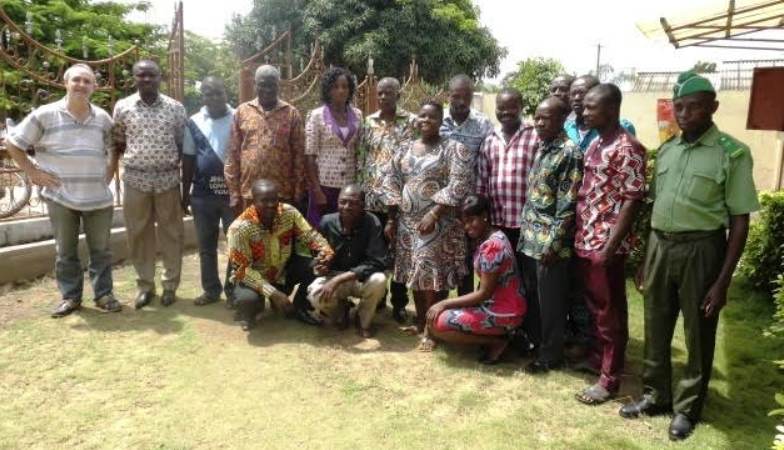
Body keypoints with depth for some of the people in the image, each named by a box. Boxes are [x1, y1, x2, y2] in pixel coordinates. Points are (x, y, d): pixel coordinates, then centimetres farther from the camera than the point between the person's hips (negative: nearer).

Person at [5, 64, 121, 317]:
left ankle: (103, 294, 19)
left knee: (101, 249, 8)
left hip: (98, 198, 2)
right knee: (66, 251, 9)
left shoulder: (103, 118, 5)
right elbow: (12, 143, 1)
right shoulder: (45, 114, -5)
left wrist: (109, 172, 9)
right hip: (61, 197, -2)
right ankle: (70, 296, 21)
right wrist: (32, 172, -3)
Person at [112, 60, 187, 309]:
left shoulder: (176, 108, 1)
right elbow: (118, 144, 10)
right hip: (135, 179, 1)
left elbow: (183, 147, 5)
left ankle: (170, 284, 19)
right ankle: (145, 285, 20)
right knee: (139, 234, 7)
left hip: (168, 179, 0)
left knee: (171, 234, 6)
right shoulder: (122, 107, 2)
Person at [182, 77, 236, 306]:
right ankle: (211, 289, 24)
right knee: (206, 246, 10)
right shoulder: (193, 123, 5)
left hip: (233, 191, -2)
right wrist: (185, 193, 8)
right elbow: (188, 160, 9)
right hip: (203, 193, 3)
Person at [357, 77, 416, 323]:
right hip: (372, 196, 3)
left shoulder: (411, 121, 0)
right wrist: (362, 189, 5)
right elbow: (362, 158, 11)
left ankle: (399, 303, 16)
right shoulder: (369, 122, 10)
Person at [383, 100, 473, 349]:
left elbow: (458, 186, -15)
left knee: (434, 276, -4)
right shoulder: (406, 149, 11)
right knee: (415, 274, 12)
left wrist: (433, 214, -21)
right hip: (408, 222, 6)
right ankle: (420, 323, 27)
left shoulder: (454, 149, -6)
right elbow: (393, 184, 13)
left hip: (437, 224, -5)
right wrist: (391, 219, 7)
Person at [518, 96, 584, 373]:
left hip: (549, 241, -8)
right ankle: (536, 344, 32)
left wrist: (553, 243, -18)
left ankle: (550, 356, 19)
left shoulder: (570, 153, -13)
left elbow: (568, 204, -16)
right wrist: (524, 231, 14)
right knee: (531, 297, 16)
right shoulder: (539, 148, 12)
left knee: (550, 303, 5)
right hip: (529, 238, 8)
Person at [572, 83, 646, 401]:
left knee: (609, 312, 3)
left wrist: (610, 247, -20)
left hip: (607, 245, -8)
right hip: (584, 241, 8)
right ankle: (597, 358, 37)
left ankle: (609, 379, 15)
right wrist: (579, 235, 13)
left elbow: (632, 201, -18)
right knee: (594, 307, 20)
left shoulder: (628, 148, -14)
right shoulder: (594, 146, 12)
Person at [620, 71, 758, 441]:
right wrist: (647, 260, 13)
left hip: (701, 249, -5)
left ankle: (687, 406, 28)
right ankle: (655, 395, 32)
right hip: (660, 246, 5)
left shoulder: (732, 153, -8)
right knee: (656, 327, 14)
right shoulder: (666, 150, 7)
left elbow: (740, 220, -9)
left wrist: (723, 280, -12)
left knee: (698, 333, 10)